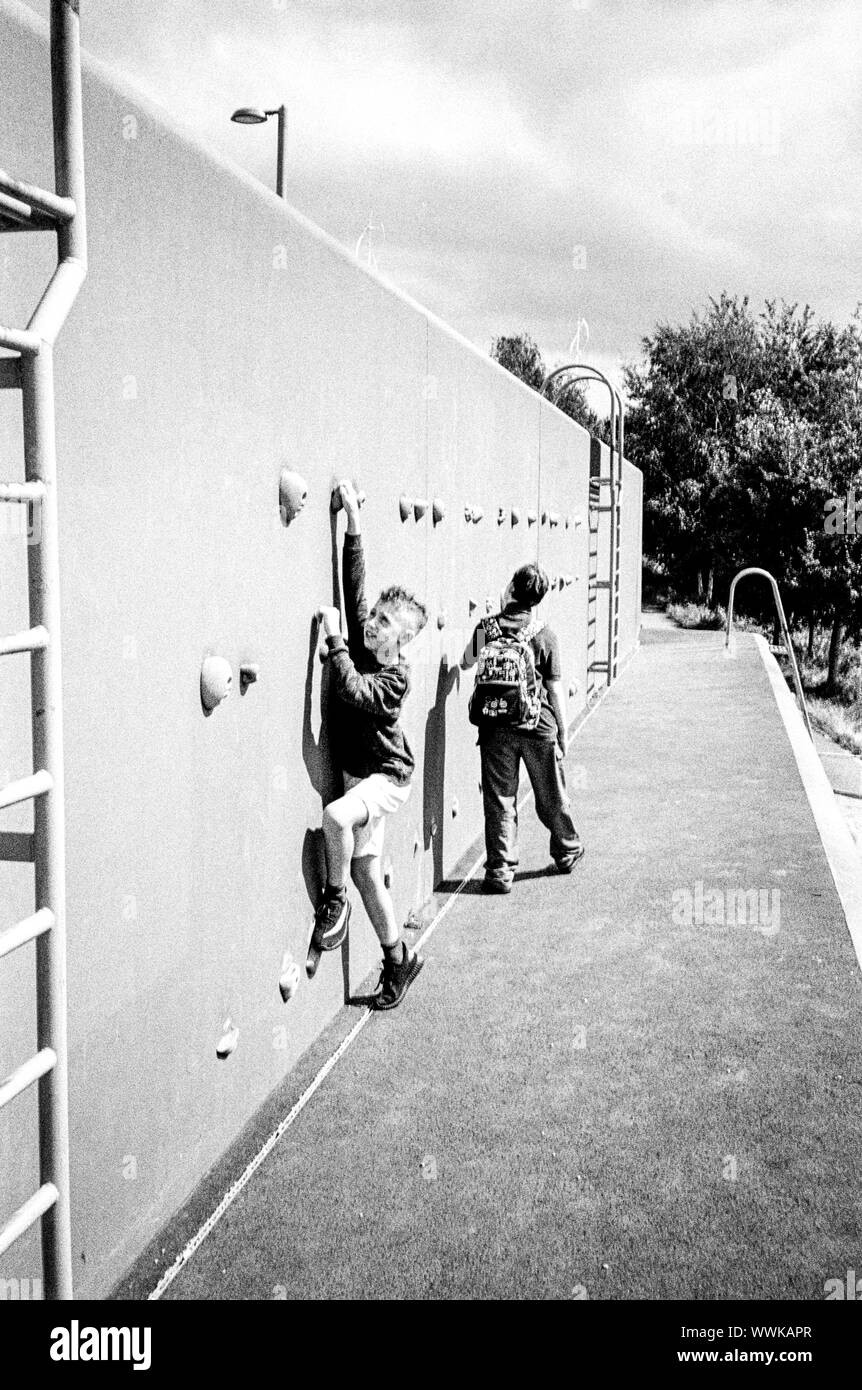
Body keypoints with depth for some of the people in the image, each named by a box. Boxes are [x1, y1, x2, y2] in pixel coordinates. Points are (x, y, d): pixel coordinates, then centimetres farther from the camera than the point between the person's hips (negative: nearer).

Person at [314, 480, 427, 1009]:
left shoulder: (396, 677, -18)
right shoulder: (362, 643, -1)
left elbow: (352, 689, -34)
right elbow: (356, 585, -4)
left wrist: (334, 637, -30)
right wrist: (353, 520, -10)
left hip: (385, 778, -7)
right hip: (358, 776, 7)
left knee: (336, 817, -35)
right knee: (367, 872, 9)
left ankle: (335, 899, -10)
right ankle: (400, 957, 23)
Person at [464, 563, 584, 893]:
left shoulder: (487, 627, -4)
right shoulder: (544, 634, -7)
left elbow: (467, 663, 12)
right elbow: (555, 689, -5)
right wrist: (563, 731, 4)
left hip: (495, 727, 1)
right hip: (538, 727, 0)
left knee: (499, 800, 7)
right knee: (551, 795, 17)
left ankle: (500, 870, 5)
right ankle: (567, 851, 36)